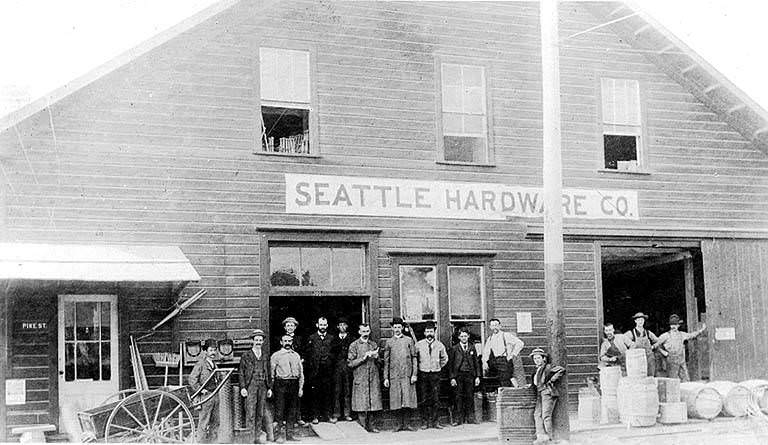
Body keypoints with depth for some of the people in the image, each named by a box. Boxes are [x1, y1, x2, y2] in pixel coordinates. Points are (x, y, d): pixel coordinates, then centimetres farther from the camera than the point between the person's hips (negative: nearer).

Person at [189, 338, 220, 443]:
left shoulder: (214, 364, 15)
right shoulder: (200, 364, -10)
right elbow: (192, 379, -15)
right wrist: (200, 390, -15)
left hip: (215, 395, 8)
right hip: (206, 395, -8)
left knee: (215, 421, 12)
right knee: (203, 423, -5)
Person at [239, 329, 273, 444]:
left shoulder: (265, 357, 14)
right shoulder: (246, 355, 2)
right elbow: (241, 372, 0)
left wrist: (269, 388, 10)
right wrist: (243, 387, -9)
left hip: (263, 386, 4)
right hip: (251, 386, -4)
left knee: (261, 413, 6)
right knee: (250, 412, -8)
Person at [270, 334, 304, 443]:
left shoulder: (296, 355, 13)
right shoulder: (276, 355, 2)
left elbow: (301, 372, 15)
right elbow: (272, 373, 1)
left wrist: (301, 388, 8)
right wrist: (271, 388, -6)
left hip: (294, 384, 4)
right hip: (281, 384, -4)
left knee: (292, 410, 7)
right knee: (280, 410, -3)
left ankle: (289, 434, 16)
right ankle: (281, 434, 4)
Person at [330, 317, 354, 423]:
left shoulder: (351, 338, 8)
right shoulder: (334, 339, 12)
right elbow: (332, 352, 10)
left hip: (348, 366, 0)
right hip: (337, 367, 1)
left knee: (348, 390, 1)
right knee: (337, 391, -2)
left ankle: (347, 413, 7)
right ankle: (336, 414, 1)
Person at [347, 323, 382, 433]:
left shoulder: (373, 345, 14)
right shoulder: (354, 345, 0)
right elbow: (350, 363, -4)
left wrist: (376, 357, -2)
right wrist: (363, 358, -13)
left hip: (373, 378, 4)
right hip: (360, 378, -4)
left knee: (372, 403, 3)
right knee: (361, 404, -5)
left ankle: (371, 426, 10)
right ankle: (363, 426, 1)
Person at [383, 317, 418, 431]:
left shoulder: (409, 340, 9)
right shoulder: (388, 342, 10)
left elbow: (414, 358, 7)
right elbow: (386, 361, 9)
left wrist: (414, 374, -2)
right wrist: (386, 378, 3)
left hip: (407, 375, -1)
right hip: (394, 375, 1)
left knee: (407, 400, -4)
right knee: (397, 400, 1)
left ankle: (406, 424, 2)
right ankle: (401, 424, 9)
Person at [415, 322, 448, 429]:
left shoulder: (439, 345, 5)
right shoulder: (418, 344, -1)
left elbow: (444, 358, 20)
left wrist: (439, 367, 13)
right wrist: (419, 367, 5)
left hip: (435, 374, 1)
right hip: (423, 374, -1)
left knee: (435, 399, 1)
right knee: (424, 399, -1)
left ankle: (434, 421, 6)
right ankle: (425, 422, 4)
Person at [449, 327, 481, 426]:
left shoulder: (472, 348, 11)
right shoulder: (454, 349, 5)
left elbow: (476, 363, 12)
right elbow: (450, 364, 3)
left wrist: (478, 376, 4)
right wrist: (452, 378, -5)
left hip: (470, 375, 1)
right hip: (458, 375, -1)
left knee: (470, 397, 0)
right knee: (459, 397, -3)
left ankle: (470, 418, 7)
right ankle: (459, 418, 1)